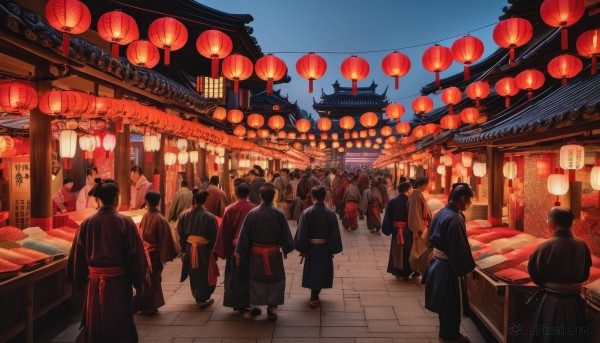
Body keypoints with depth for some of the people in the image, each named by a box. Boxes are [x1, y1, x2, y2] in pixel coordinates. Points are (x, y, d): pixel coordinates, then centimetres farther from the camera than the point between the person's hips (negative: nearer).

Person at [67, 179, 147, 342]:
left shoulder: (87, 223, -5)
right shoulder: (125, 222, -14)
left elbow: (77, 257, 0)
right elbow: (136, 255, -12)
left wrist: (80, 280, 15)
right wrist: (138, 281, 2)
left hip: (95, 284, 3)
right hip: (119, 283, -3)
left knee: (95, 327, 18)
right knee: (120, 327, 13)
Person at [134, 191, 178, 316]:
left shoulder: (145, 216, -12)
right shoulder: (160, 219, -13)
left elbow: (141, 234, -5)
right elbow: (164, 239, -7)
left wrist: (143, 248, 3)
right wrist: (165, 256, 1)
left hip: (144, 252, 1)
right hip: (154, 254, -1)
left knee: (145, 279, 13)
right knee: (153, 280, 12)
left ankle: (140, 305, 26)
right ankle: (149, 307, 24)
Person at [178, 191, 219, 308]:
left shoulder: (184, 215, -5)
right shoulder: (209, 217, -15)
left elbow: (180, 234, 1)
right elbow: (213, 237, -9)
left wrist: (183, 249, 10)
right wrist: (211, 249, 6)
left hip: (189, 248, 4)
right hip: (204, 249, -4)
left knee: (194, 273, 22)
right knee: (204, 273, 12)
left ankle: (197, 296, 38)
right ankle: (202, 299, 16)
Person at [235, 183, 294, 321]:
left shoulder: (252, 213, -10)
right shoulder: (278, 214, -12)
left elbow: (244, 235, -6)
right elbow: (285, 234, -4)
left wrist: (239, 252, 1)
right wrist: (286, 249, 11)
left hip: (256, 254, 1)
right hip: (273, 254, -1)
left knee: (257, 279, 16)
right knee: (274, 280, 12)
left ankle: (255, 307, 24)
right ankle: (272, 308, 14)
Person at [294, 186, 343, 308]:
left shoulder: (306, 213, -14)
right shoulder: (331, 214, -11)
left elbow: (301, 234, -11)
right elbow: (335, 234, -7)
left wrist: (301, 248, 0)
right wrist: (334, 250, 3)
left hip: (310, 248, 0)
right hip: (325, 249, 0)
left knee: (312, 271, 17)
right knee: (321, 272, 15)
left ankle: (314, 296, 28)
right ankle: (314, 298, 19)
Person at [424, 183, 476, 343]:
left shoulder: (442, 212, 3)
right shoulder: (454, 219, -26)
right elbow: (459, 248, -23)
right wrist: (467, 267, -11)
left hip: (438, 261, 9)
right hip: (449, 266, -9)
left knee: (445, 300, 22)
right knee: (452, 302, 10)